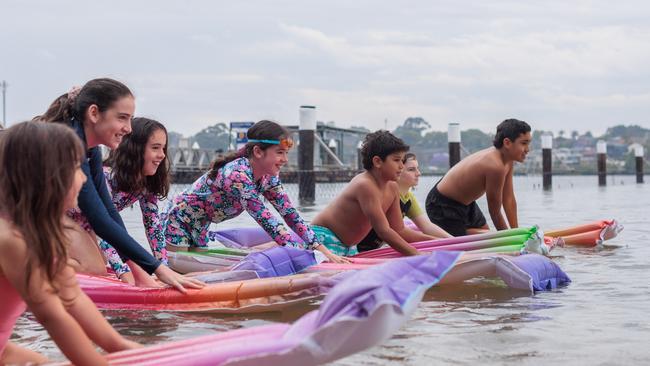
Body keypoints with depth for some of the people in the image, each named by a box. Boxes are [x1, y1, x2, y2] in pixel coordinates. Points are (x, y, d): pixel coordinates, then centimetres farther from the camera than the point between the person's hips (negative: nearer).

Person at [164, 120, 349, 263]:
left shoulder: (269, 176, -9)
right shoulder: (238, 174, -35)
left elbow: (290, 213, -9)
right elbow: (266, 221, -38)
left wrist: (325, 251, -16)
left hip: (199, 227, 8)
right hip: (179, 219, -8)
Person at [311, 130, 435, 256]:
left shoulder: (392, 188, 1)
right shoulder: (365, 185, -26)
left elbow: (399, 230, 7)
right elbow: (383, 231, -29)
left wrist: (433, 240, -2)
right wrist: (416, 254, -30)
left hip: (349, 246, 9)